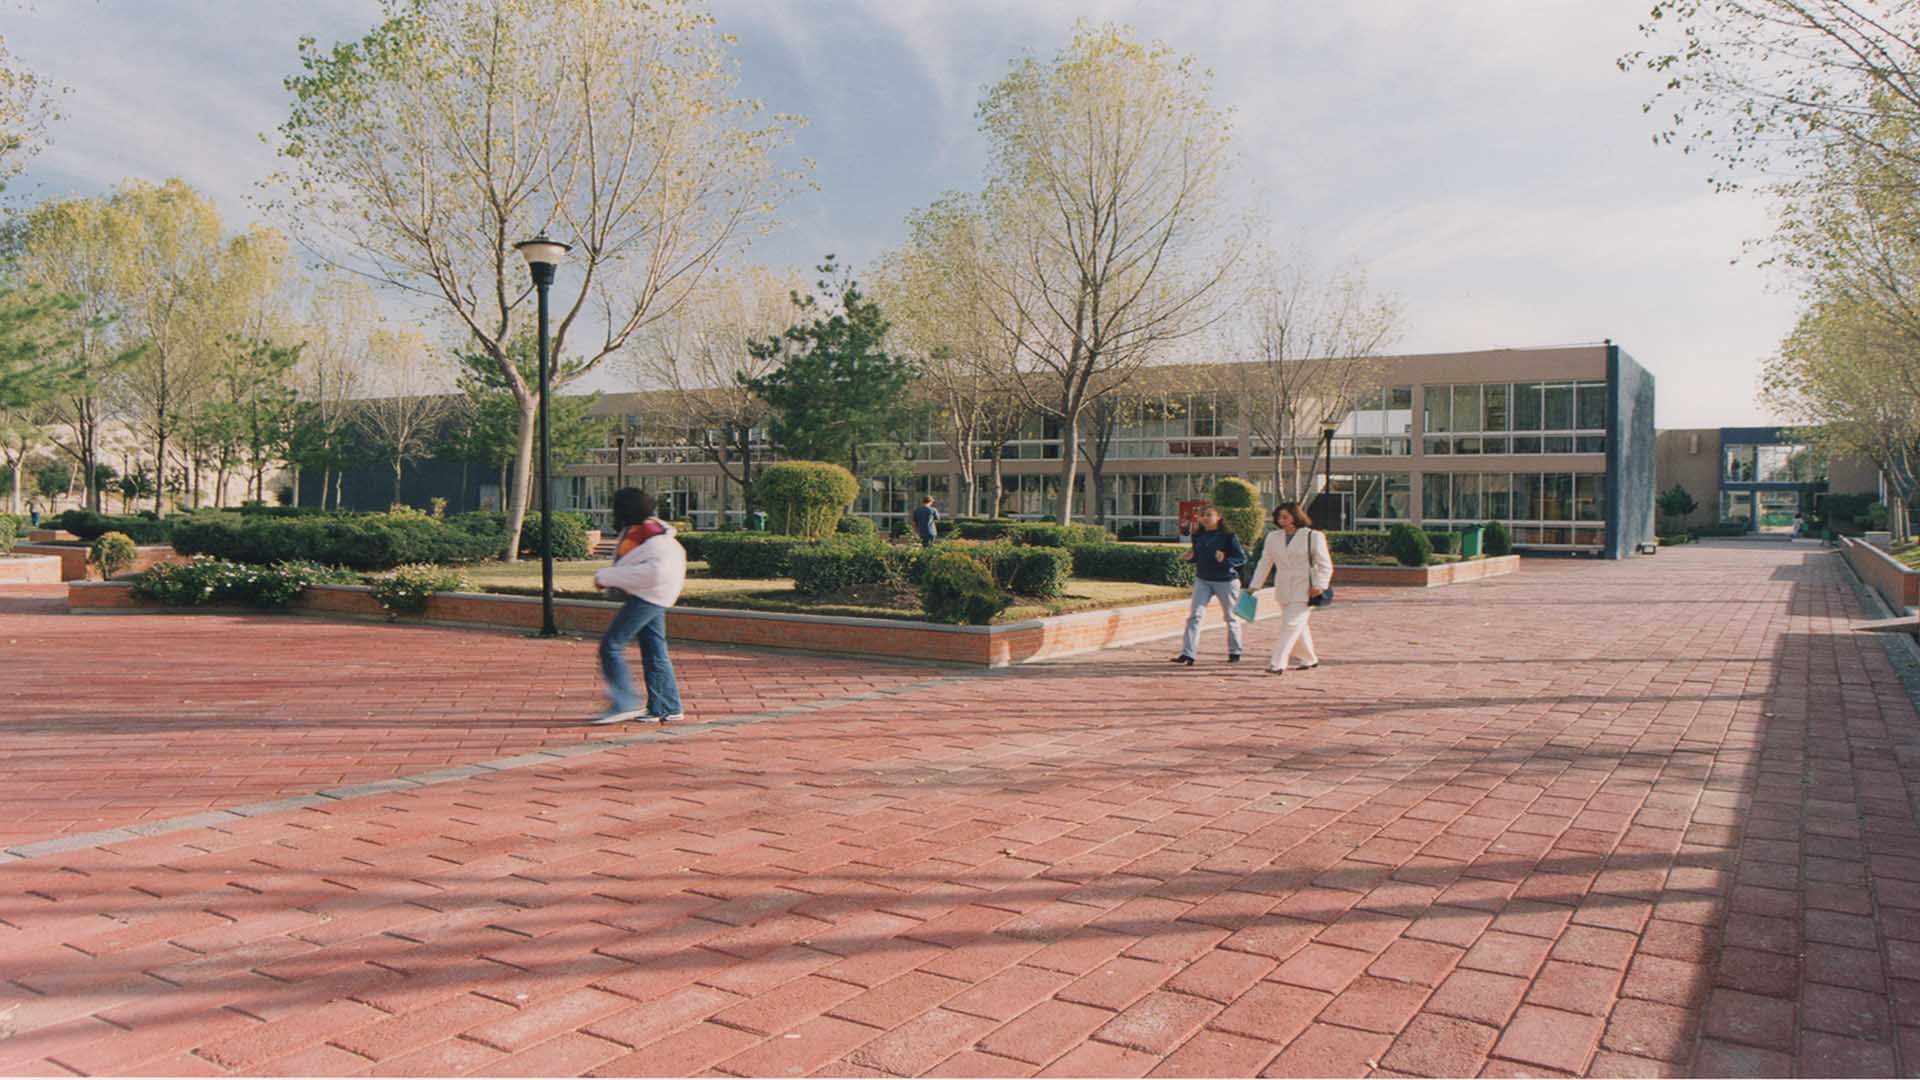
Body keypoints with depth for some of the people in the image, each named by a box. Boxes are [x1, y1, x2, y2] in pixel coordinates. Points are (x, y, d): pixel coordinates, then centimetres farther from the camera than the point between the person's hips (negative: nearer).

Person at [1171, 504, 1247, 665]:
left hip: (1226, 581, -4)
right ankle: (1188, 653, -12)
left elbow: (1242, 558, -9)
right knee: (1194, 615, -9)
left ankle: (1235, 652, 27)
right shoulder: (1199, 536, 5)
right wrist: (1189, 557, -7)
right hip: (1202, 580, 4)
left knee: (1231, 617, 11)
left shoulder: (1228, 536, -10)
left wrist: (1225, 560, -26)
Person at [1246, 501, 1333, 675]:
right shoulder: (1273, 537, 10)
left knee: (1291, 625, -12)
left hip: (1304, 590, -5)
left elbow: (1325, 565, -2)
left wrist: (1319, 585, -15)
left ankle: (1278, 664, -15)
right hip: (1283, 591, 5)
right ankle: (1310, 659, 31)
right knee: (1298, 626, 15)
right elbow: (1264, 563, 15)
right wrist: (1254, 585, 8)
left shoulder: (1313, 536, -3)